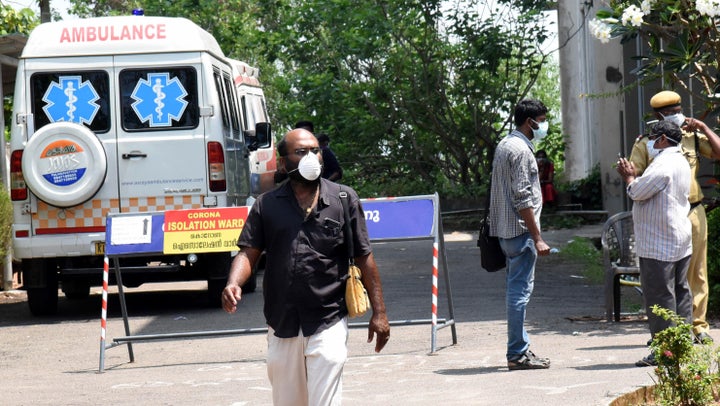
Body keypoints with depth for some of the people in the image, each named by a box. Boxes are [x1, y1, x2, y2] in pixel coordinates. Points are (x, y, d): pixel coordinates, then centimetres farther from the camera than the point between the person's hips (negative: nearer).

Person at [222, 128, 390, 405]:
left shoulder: (344, 199, 5)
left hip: (328, 323, -3)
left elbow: (364, 257, 6)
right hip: (282, 327, 3)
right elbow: (249, 252, 1)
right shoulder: (266, 205, 8)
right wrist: (233, 284, -20)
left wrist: (378, 312, 3)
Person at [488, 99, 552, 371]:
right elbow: (523, 199, -20)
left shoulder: (504, 146, 16)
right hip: (520, 230, -10)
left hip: (505, 230, 10)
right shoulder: (521, 150, -15)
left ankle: (520, 350, 19)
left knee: (517, 289, 14)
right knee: (520, 290, -8)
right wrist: (537, 238, -19)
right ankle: (517, 353, -6)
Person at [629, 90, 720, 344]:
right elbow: (634, 178, 2)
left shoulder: (693, 138, 11)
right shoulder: (644, 144, 4)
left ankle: (698, 325, 9)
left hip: (693, 212, 3)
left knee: (697, 272, 4)